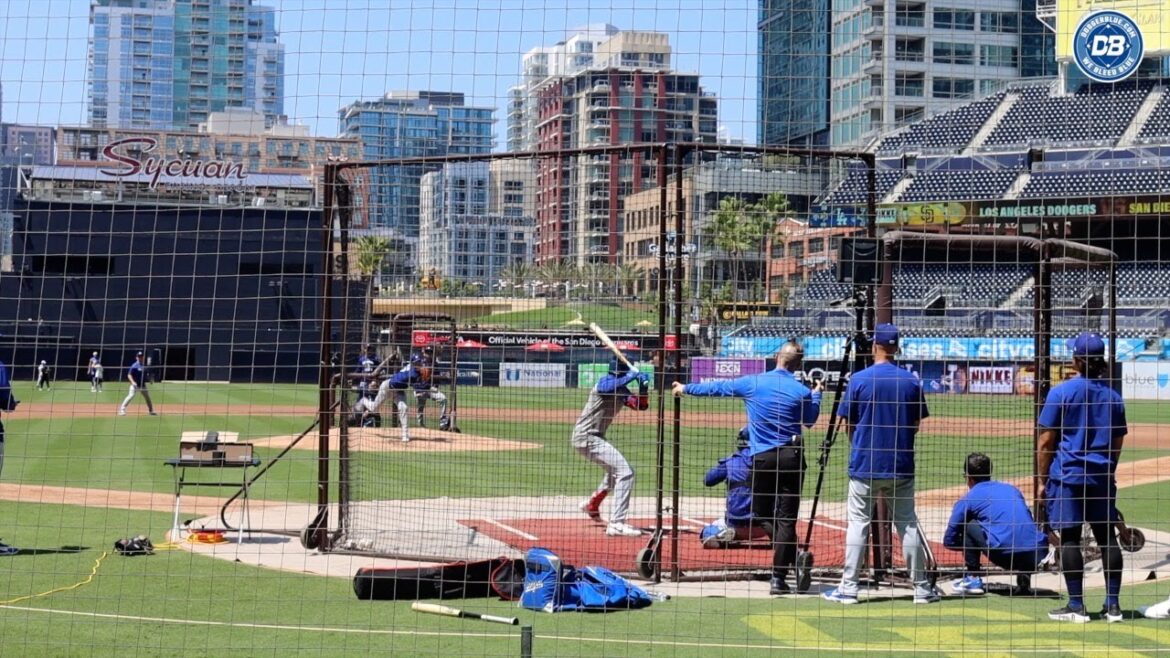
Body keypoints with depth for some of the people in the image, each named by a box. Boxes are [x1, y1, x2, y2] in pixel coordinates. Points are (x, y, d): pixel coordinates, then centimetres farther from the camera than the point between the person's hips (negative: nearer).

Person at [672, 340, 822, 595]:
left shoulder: (753, 383, -1)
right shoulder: (803, 392, -2)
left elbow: (717, 387, 12)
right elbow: (809, 421, 15)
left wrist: (686, 388, 27)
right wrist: (816, 395, 31)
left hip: (762, 457, 0)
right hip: (792, 457, 0)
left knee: (762, 515, 13)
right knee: (786, 519, 1)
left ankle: (794, 559, -7)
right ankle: (778, 578, -2)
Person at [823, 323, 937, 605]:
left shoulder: (859, 380, -8)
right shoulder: (911, 381, 0)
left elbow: (848, 424, -2)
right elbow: (916, 425, 5)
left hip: (865, 465, -2)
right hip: (901, 465, 2)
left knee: (858, 523, 3)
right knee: (908, 524, 10)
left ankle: (849, 587, 1)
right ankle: (921, 587, 13)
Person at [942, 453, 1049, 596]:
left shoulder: (967, 500, 14)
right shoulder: (1012, 489, 27)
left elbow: (949, 541, 18)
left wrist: (969, 545, 39)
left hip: (1004, 555, -4)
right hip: (1036, 555, 4)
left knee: (968, 524, 17)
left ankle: (973, 578, 12)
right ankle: (1025, 574, 12)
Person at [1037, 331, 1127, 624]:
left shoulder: (1061, 392, -7)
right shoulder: (1113, 397, 8)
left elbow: (1045, 441, -7)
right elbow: (1117, 445, 13)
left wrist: (1042, 480, 0)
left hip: (1067, 475, -5)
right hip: (1102, 477, 5)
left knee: (1069, 537, -2)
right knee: (1107, 537, 8)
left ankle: (1076, 606, -2)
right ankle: (1113, 605, 9)